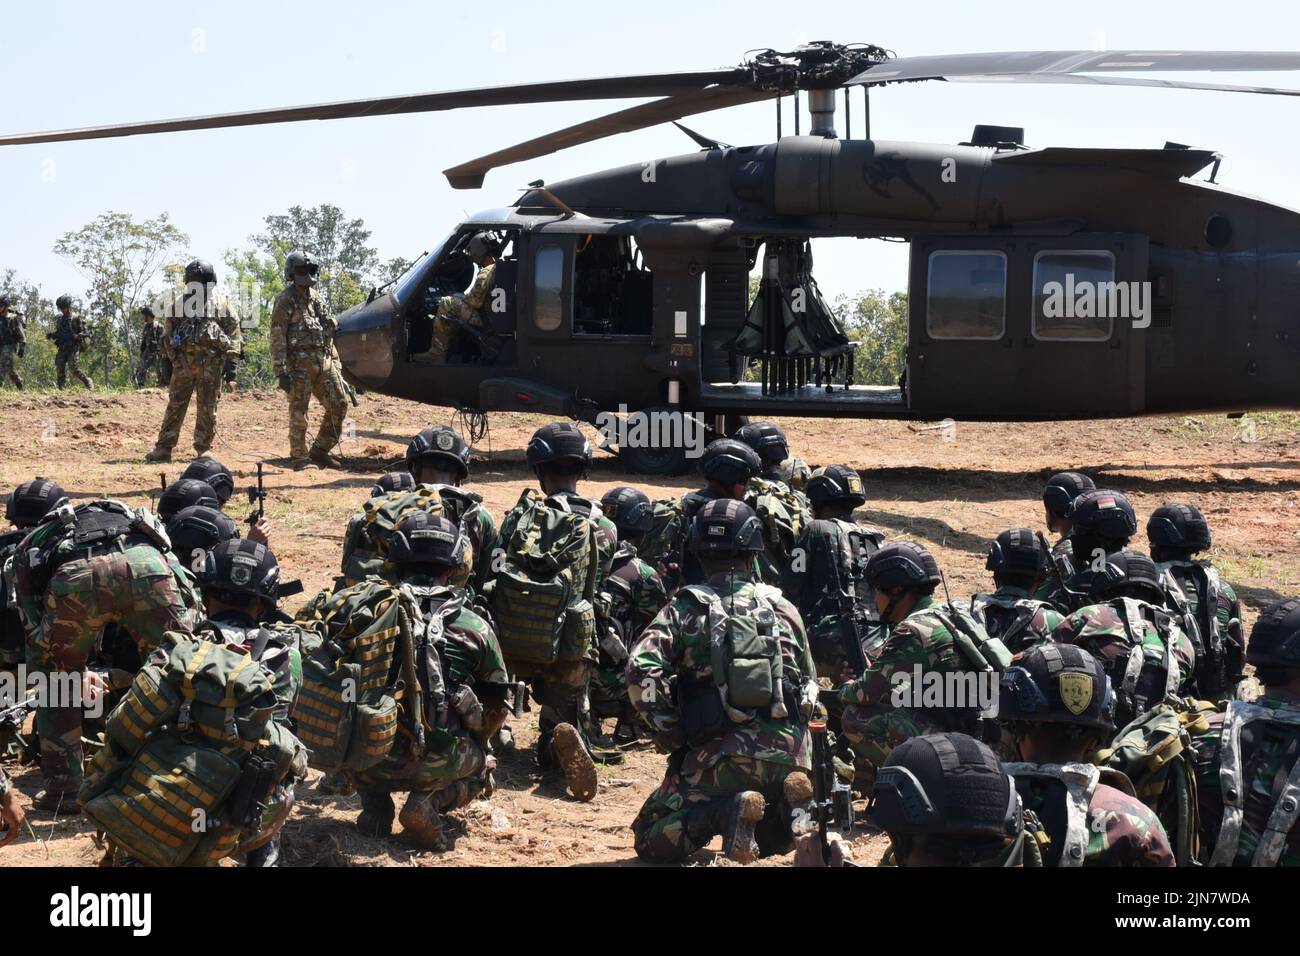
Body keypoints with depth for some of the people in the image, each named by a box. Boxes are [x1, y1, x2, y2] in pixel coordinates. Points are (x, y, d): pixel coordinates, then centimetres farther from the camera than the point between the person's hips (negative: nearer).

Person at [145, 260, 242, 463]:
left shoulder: (222, 304, 4)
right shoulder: (179, 302, 11)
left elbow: (234, 334, 2)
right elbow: (169, 330, 15)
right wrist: (167, 364, 11)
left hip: (210, 364, -2)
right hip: (183, 362, 2)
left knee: (207, 408, 2)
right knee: (175, 406, 2)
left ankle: (203, 449, 10)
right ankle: (163, 448, 3)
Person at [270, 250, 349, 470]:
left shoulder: (317, 298, 16)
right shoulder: (285, 300, -5)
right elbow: (277, 338, -11)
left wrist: (335, 364, 16)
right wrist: (281, 371, -17)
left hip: (323, 361, 7)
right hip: (299, 363, -7)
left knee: (339, 404, 5)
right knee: (299, 412, -3)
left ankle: (320, 450, 16)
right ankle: (300, 457, 7)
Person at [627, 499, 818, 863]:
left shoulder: (686, 609, 4)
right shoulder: (782, 607, 15)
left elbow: (641, 671, -10)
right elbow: (810, 683, 21)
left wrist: (671, 735, -2)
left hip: (721, 754, -4)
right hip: (790, 753, 4)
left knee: (652, 841, 8)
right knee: (777, 839, 28)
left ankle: (726, 812, -17)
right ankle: (795, 812, -6)